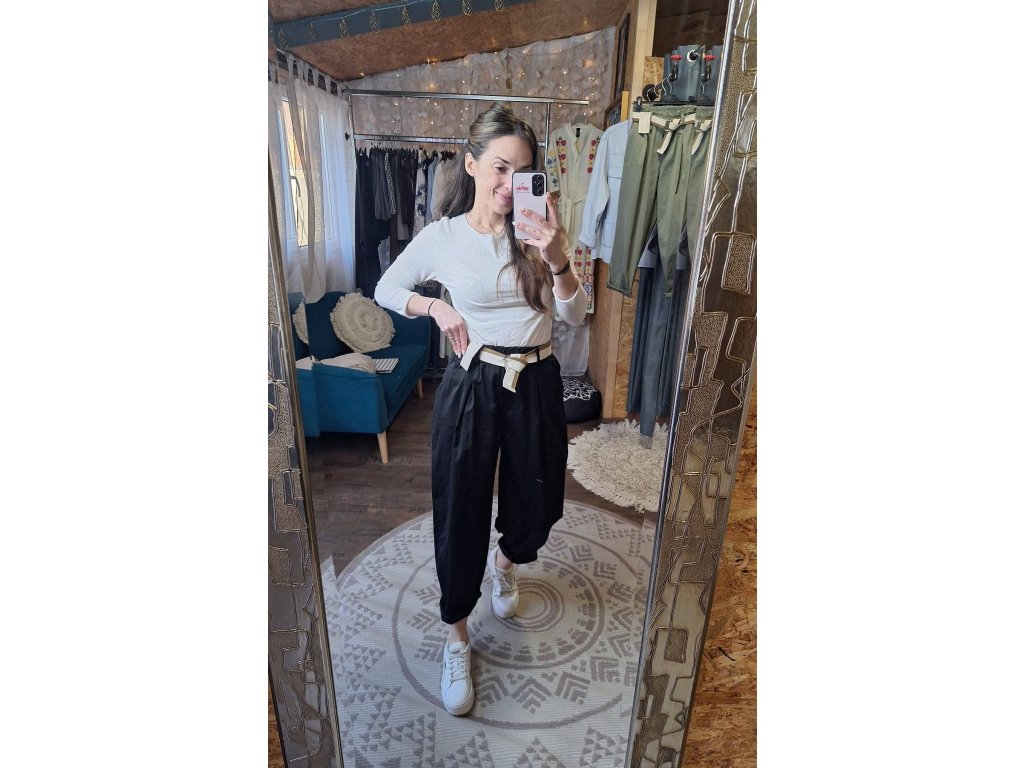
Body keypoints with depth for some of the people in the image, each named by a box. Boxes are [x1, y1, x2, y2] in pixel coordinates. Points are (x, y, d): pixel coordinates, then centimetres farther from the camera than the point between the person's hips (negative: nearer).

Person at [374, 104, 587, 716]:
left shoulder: (538, 230, -1)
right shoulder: (441, 237, -3)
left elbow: (575, 315, -6)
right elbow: (386, 289, 11)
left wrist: (557, 262, -24)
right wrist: (437, 307, -8)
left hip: (536, 384, 2)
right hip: (472, 385, -1)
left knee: (538, 508, 14)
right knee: (460, 512, 5)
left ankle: (505, 560, 53)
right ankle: (458, 639, 30)